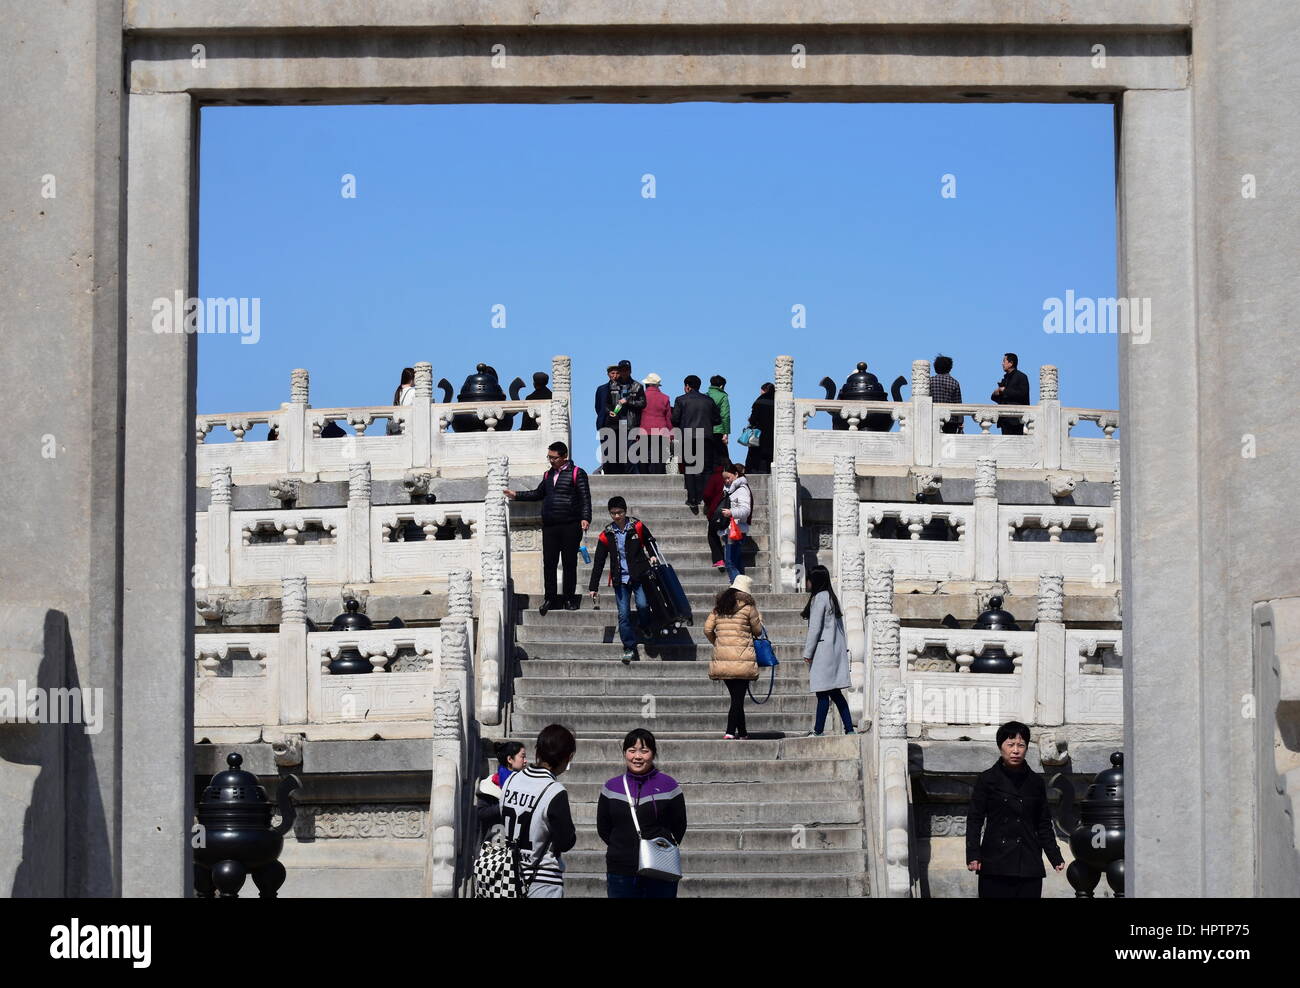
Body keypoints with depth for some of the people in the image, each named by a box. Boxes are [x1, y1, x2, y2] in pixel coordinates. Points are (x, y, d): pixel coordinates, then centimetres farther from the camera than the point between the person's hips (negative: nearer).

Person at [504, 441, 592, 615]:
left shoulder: (577, 473, -1)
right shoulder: (548, 475, 18)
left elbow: (585, 498, -6)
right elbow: (538, 494, 32)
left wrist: (585, 518, -18)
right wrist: (516, 495, 26)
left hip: (570, 526, -5)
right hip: (549, 527, 5)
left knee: (569, 564, 0)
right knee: (549, 563, 0)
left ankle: (570, 599, 7)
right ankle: (550, 599, 6)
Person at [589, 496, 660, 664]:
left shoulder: (637, 526, -1)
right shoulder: (606, 535, 2)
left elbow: (649, 541, 19)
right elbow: (598, 562, 6)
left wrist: (652, 556, -1)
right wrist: (593, 587, 4)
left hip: (639, 575, -1)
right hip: (620, 579, 1)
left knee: (642, 605, -18)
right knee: (624, 614, -4)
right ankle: (629, 647, 6)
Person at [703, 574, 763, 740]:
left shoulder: (719, 605, 11)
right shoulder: (748, 606, -3)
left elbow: (707, 629, 8)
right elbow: (758, 630, 5)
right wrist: (757, 615, 20)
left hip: (722, 656, 5)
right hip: (742, 657, -5)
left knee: (736, 696, 14)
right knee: (739, 697, -5)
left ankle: (742, 732, 20)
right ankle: (730, 732, -16)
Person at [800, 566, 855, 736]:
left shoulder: (819, 598, -11)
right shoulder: (832, 597, 16)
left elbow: (815, 628, -14)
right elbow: (840, 625, 17)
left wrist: (808, 653, -10)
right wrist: (844, 647, 18)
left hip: (823, 650, -9)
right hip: (836, 649, 9)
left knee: (823, 693, -7)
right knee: (835, 692, 9)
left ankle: (818, 731, -6)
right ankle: (849, 729, 6)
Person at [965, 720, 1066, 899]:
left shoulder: (1035, 782, 12)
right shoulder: (987, 780, 3)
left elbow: (1044, 824, 17)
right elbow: (974, 820, 1)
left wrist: (1056, 857, 10)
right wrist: (973, 855, -10)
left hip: (1029, 866, 3)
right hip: (996, 865, -3)